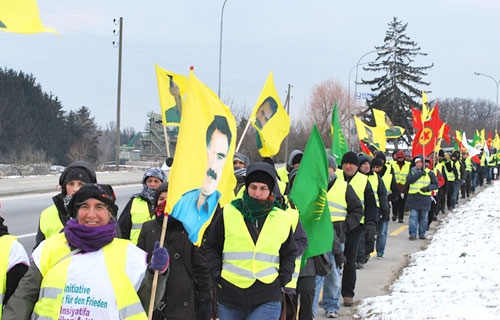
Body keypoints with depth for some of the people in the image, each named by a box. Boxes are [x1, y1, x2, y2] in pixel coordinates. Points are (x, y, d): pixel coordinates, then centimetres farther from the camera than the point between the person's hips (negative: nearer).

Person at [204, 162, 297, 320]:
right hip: (230, 294, 1)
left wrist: (283, 278, 5)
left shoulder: (282, 219, 7)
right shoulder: (228, 214, 3)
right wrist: (216, 274, -1)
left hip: (268, 300, -1)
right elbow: (211, 246, 11)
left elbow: (289, 253, 20)